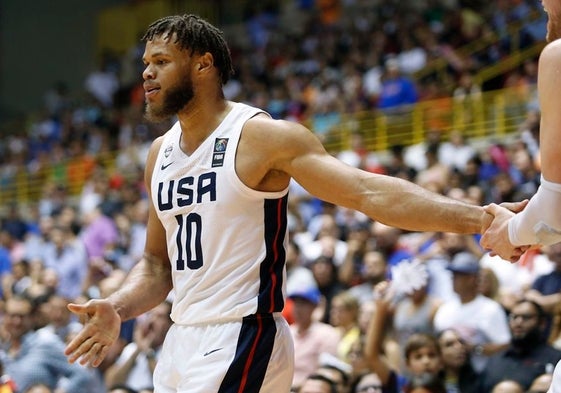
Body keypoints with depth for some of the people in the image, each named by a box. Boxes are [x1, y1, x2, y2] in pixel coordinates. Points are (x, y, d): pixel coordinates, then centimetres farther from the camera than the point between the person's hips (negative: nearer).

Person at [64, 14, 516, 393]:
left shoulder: (260, 136, -10)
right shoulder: (160, 154, 13)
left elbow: (369, 192, -19)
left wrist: (476, 218, -31)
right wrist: (117, 309, -1)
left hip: (241, 340, -8)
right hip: (183, 340, 8)